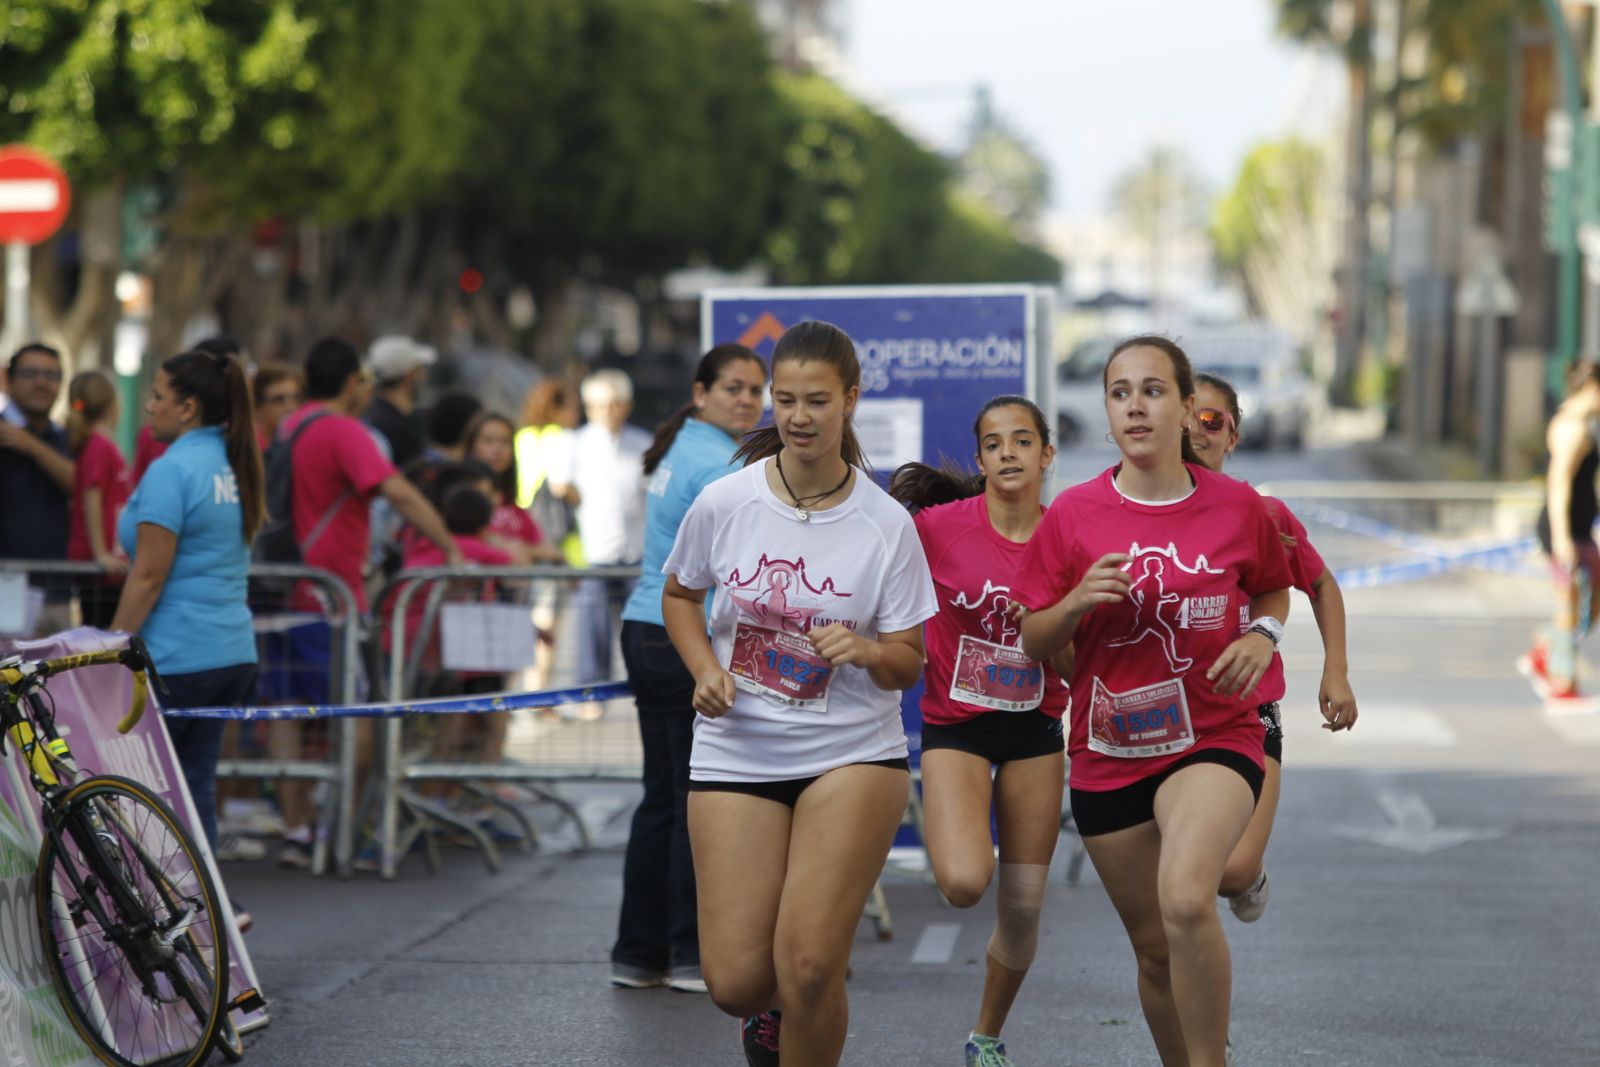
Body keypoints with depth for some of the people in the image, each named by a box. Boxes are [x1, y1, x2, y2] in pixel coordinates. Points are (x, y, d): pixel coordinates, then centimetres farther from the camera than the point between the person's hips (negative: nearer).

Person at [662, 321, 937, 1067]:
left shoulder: (886, 525, -7)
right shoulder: (724, 503, -5)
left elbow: (908, 665, 0)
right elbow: (679, 594, 14)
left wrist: (868, 651, -23)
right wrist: (705, 670, -4)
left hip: (852, 754, -1)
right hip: (736, 752, 1)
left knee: (808, 968, -16)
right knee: (735, 981, -4)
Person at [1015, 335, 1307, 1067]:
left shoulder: (1236, 507, -4)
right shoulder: (1074, 514, -2)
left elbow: (1273, 591, 16)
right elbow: (1034, 643, 3)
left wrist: (1261, 635, -6)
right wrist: (1078, 601, -17)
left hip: (1214, 739, -2)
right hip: (1110, 752, 3)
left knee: (1186, 901, -30)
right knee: (1155, 948, 12)